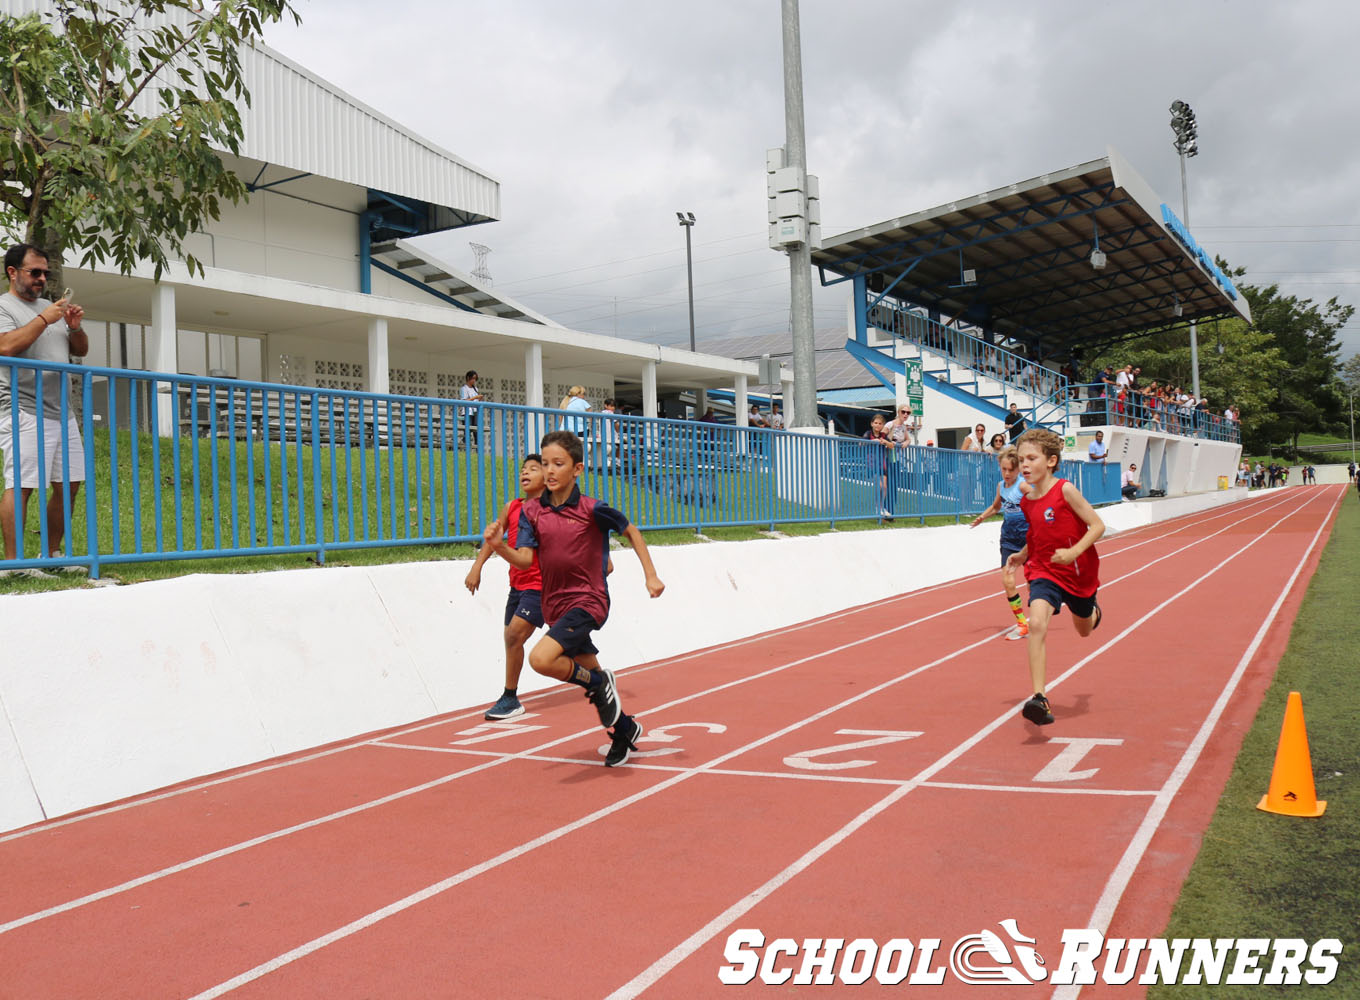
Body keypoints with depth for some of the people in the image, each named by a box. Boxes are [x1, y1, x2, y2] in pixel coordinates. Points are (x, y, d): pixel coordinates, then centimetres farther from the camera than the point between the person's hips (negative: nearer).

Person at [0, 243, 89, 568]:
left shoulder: (50, 307, 22)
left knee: (69, 484, 7)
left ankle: (52, 553, 16)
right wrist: (43, 319, -13)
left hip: (62, 413, 8)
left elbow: (80, 351, 24)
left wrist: (75, 327, 4)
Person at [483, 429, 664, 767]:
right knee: (594, 683, 18)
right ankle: (624, 731, 42)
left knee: (541, 658, -28)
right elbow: (524, 559, -7)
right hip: (555, 607, 6)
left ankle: (598, 682, -2)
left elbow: (631, 531, 4)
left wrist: (650, 575, 2)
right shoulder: (531, 511, -1)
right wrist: (498, 546, -26)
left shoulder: (592, 509, -12)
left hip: (588, 602, -5)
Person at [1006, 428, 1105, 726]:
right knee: (1037, 623, -25)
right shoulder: (1026, 502, -1)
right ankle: (1039, 699, -29)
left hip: (1078, 572, -2)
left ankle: (1093, 610, 63)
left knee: (1084, 630, 22)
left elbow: (1097, 526, -17)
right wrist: (1022, 555, 6)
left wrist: (1073, 552, -29)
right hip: (1044, 572, 2)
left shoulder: (1065, 490, -17)